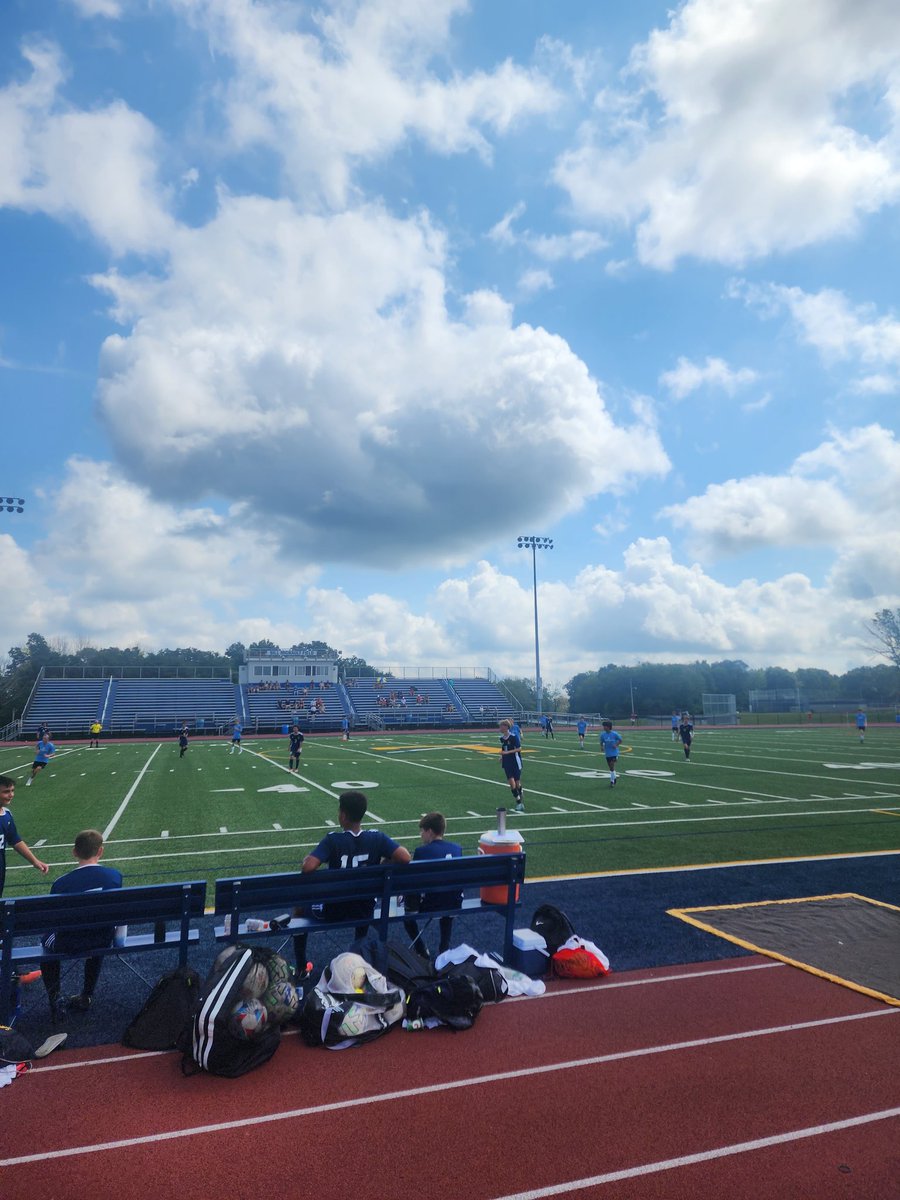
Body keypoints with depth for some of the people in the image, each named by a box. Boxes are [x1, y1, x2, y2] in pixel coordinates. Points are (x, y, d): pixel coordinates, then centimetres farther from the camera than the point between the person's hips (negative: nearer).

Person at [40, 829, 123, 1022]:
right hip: (104, 942, 2)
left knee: (47, 940, 31)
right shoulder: (115, 876, -16)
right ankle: (86, 997, 46)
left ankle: (55, 1000, 26)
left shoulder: (61, 884, -23)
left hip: (69, 945, -2)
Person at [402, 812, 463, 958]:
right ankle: (444, 947, 38)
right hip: (455, 904, 4)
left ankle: (422, 950, 23)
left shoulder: (421, 851, -13)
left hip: (430, 905, -4)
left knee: (407, 910, 28)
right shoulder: (457, 848, 1)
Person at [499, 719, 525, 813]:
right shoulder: (501, 738, 4)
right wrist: (502, 756, 2)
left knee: (517, 782, 3)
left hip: (515, 762, -5)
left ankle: (521, 800, 27)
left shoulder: (514, 736, -16)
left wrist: (507, 752, -23)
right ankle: (519, 802, 4)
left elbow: (519, 749, -16)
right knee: (511, 782, -4)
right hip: (507, 762, 5)